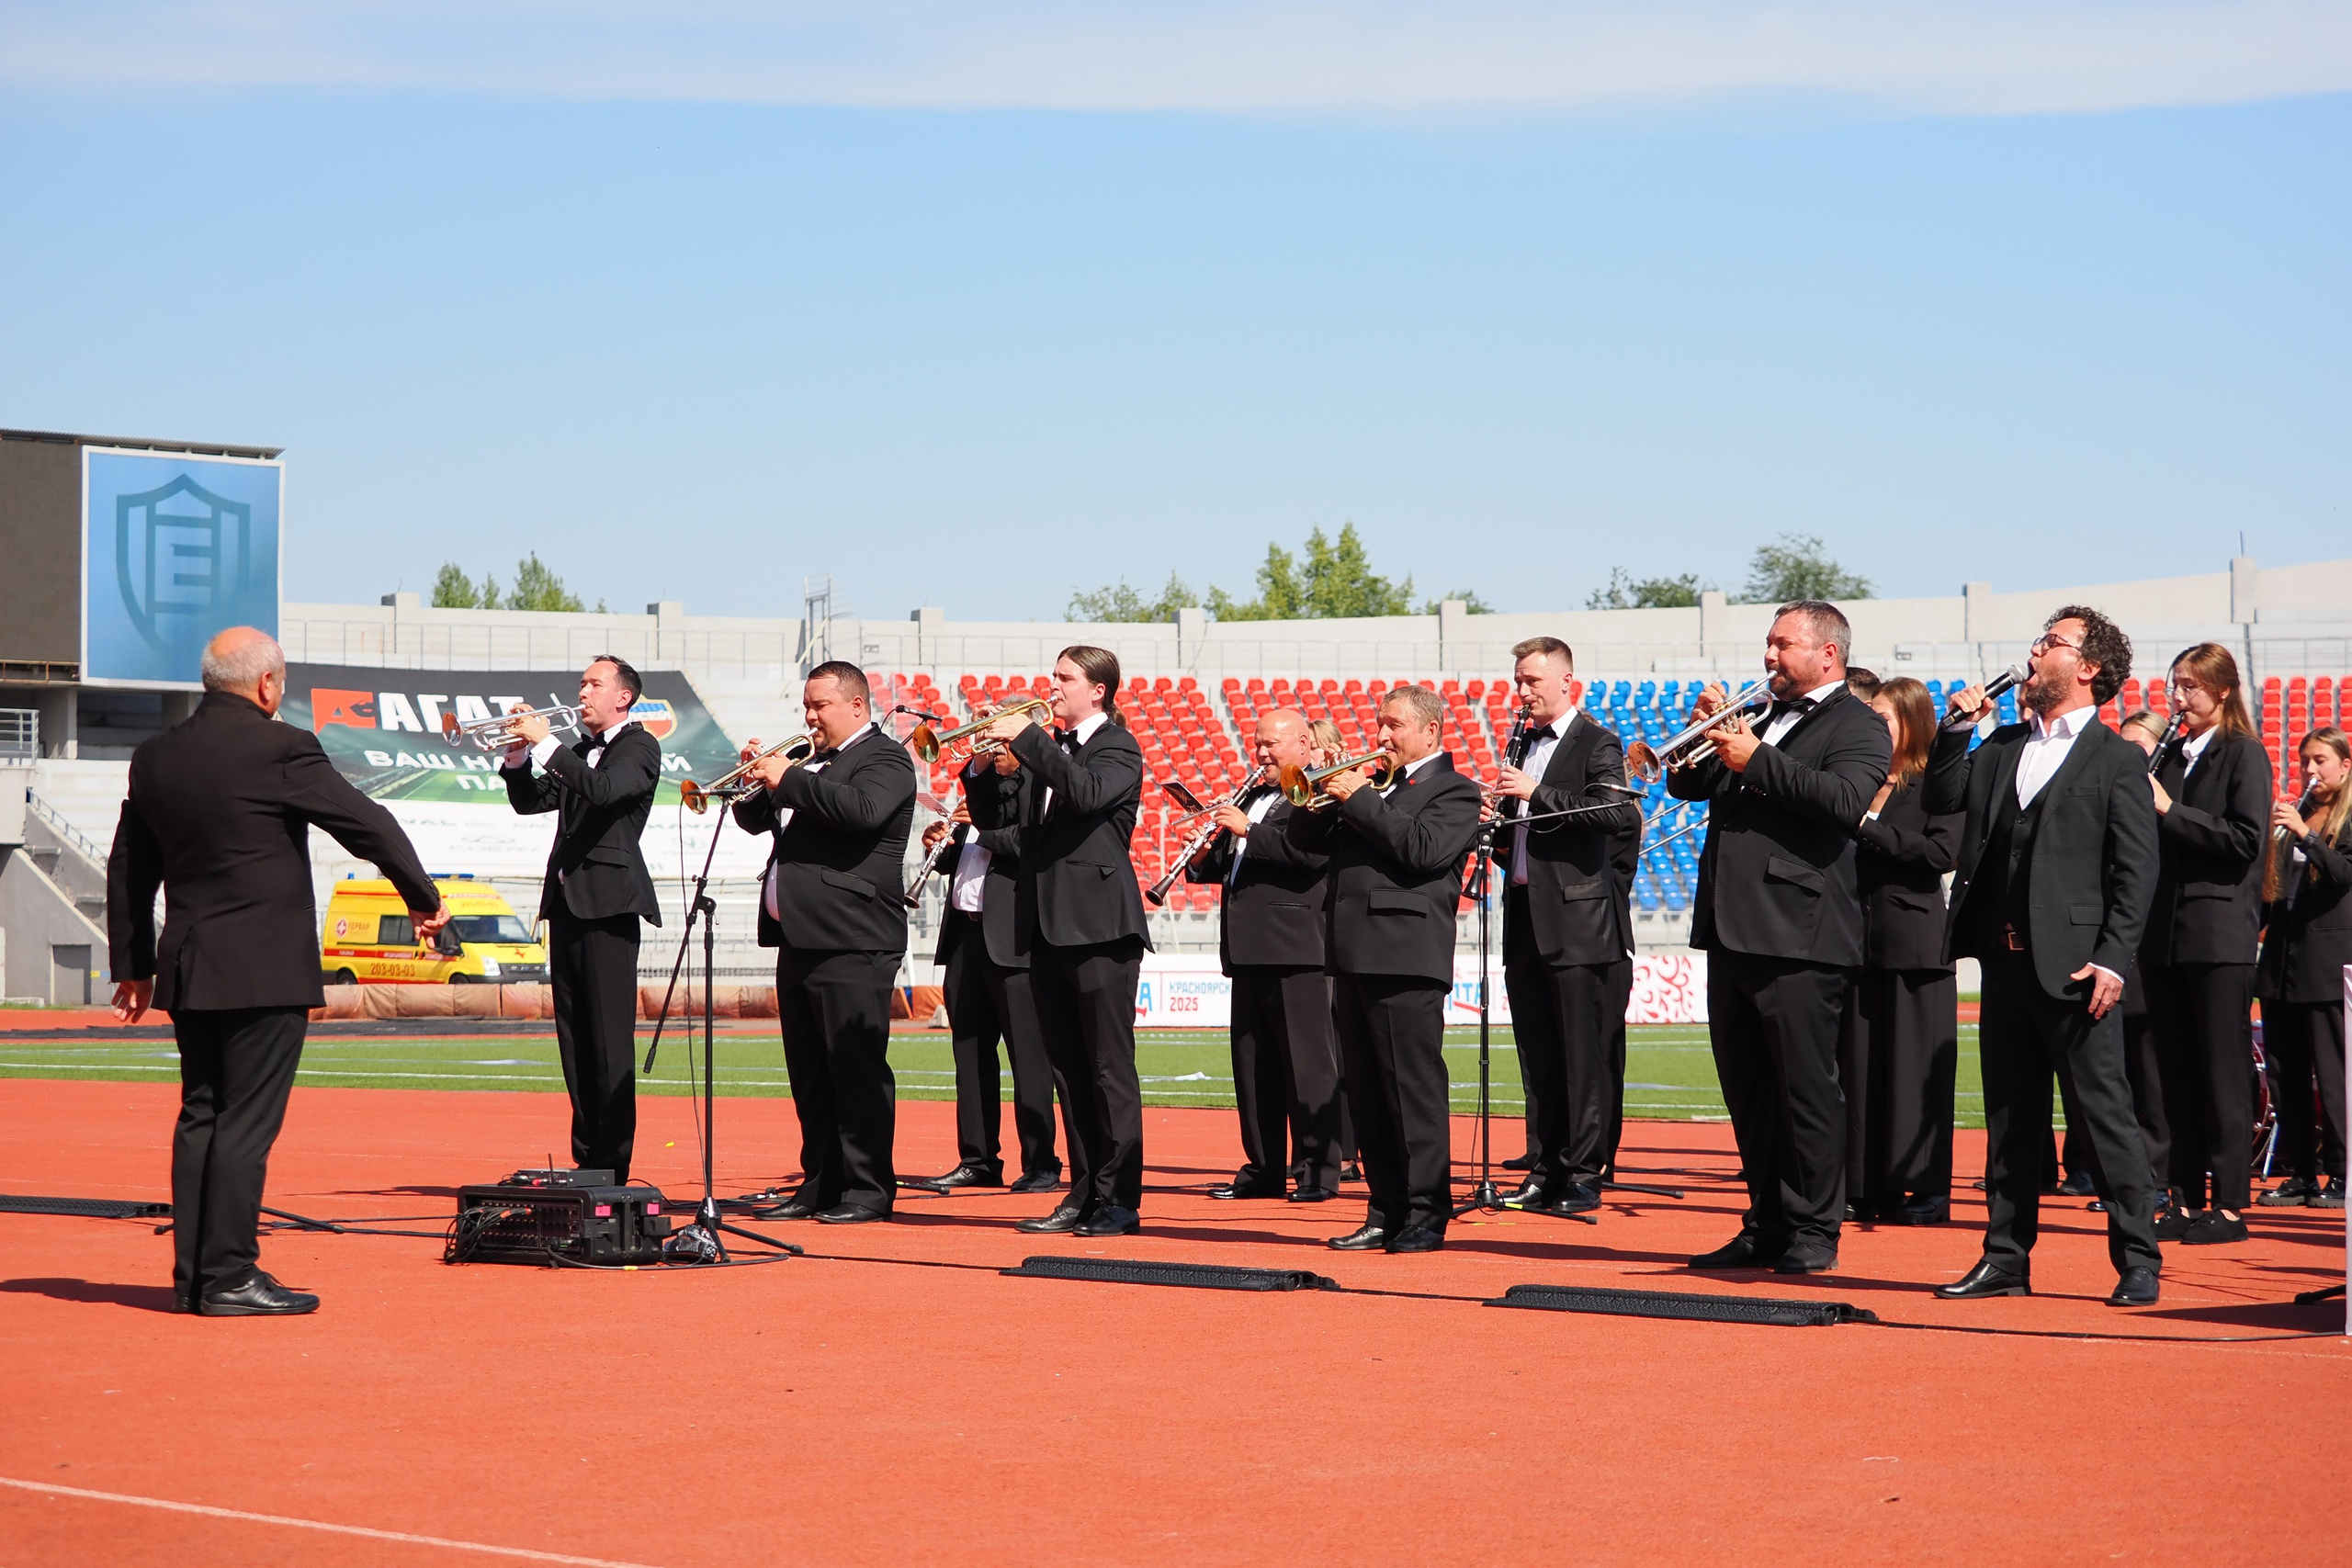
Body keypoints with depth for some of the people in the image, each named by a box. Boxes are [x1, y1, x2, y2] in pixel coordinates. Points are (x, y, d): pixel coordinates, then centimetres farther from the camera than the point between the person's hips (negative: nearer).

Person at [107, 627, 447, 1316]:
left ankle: (193, 1275, 14)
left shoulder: (154, 757, 9)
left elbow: (128, 869, 15)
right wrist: (424, 898, 7)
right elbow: (369, 824, -7)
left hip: (190, 972, 7)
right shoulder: (280, 749, -11)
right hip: (266, 971, -7)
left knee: (201, 1117, 12)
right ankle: (228, 1277, -4)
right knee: (247, 1122, -4)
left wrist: (132, 965, 23)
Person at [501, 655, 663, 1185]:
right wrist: (518, 754, 2)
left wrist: (545, 742, -19)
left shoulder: (639, 747, -2)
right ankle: (586, 1161, 12)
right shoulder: (580, 751, 21)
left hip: (606, 902, -8)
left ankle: (613, 1166, -9)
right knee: (575, 1040, 8)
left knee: (609, 1040, -9)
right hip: (566, 899, 8)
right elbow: (529, 801, 18)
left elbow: (602, 790, -20)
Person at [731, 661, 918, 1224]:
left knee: (857, 1068, -7)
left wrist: (790, 779, -18)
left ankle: (869, 1190, -4)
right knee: (809, 1073, 11)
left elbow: (863, 811, -24)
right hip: (799, 938, 9)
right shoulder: (811, 761, 21)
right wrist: (757, 783, 3)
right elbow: (758, 820, 24)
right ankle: (821, 1184, 17)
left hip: (850, 942, -9)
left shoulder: (884, 758, -4)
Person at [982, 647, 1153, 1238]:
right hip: (1049, 924, 8)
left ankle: (1120, 1200, -3)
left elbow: (1087, 793, -25)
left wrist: (1026, 739, -20)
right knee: (1069, 1070, 9)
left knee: (1109, 1067, -5)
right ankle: (1084, 1195, 14)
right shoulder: (1053, 748, 18)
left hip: (1098, 924, -8)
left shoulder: (1117, 748, -4)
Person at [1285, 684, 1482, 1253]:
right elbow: (1306, 838, 21)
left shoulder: (1454, 791, 0)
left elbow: (1424, 849, -18)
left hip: (1404, 955, -8)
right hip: (1355, 953, 8)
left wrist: (1359, 799, -13)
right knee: (1367, 1095, 8)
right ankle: (1386, 1214, 13)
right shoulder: (1378, 784, 22)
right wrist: (1325, 796, 2)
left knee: (1414, 1089, -6)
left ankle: (1426, 1216, -3)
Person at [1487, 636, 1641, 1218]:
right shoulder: (1524, 744, 18)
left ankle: (1584, 1174, -2)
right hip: (1525, 917, 7)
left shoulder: (1597, 744, -4)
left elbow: (1616, 813, -20)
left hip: (1577, 919, -7)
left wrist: (1536, 793, -21)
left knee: (1584, 1056, -5)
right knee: (1537, 1057, 9)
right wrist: (1501, 839, 5)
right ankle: (1545, 1170, 14)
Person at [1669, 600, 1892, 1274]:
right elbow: (1688, 785, 23)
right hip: (1733, 934, 8)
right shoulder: (1759, 718, 22)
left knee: (1806, 1088, -4)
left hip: (1799, 940, -8)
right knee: (1748, 1090, 11)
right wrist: (1707, 732, 4)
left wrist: (1755, 759, -18)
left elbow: (1843, 799, -20)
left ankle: (1812, 1231, 3)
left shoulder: (1857, 726, -2)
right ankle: (1766, 1226, 19)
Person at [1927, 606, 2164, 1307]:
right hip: (2004, 958, 6)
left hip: (2074, 962, -6)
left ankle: (2138, 1261, 0)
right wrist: (1957, 727, 1)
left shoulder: (2118, 760, -2)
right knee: (2009, 1116, 10)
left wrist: (2113, 960, -15)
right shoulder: (2003, 748, 16)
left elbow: (2135, 872, -7)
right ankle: (2006, 1257, 17)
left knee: (2105, 1111, -5)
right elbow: (1941, 799, 11)